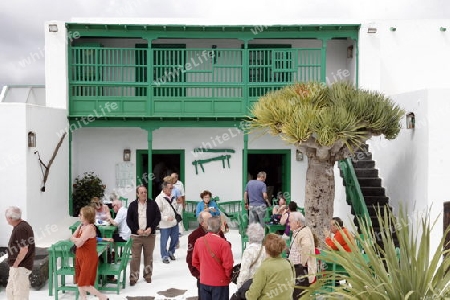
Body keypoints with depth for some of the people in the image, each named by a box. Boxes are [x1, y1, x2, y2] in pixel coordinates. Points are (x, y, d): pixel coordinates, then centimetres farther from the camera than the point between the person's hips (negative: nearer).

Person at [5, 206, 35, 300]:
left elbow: (24, 250, -25)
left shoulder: (20, 229, -22)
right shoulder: (22, 225, 9)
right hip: (18, 266, 10)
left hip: (20, 267, -10)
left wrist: (15, 264, -15)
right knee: (10, 291, 21)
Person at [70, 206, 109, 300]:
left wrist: (74, 239, -3)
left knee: (84, 284, -4)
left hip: (89, 258, -9)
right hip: (81, 257, 9)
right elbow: (72, 238, 4)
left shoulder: (89, 228, -23)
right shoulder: (81, 226, 6)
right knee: (79, 282, 14)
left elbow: (78, 243, -23)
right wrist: (77, 239, -16)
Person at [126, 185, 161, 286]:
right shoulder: (132, 205, 3)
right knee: (135, 257, -1)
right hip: (136, 235, 0)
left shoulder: (152, 204, 2)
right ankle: (133, 277, 8)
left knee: (149, 256, 10)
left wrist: (151, 228, -11)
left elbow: (158, 217, 1)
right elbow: (128, 220, 2)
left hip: (150, 235, 1)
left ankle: (148, 275, 24)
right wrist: (137, 230, -10)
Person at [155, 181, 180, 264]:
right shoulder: (159, 198, -14)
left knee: (175, 238, 16)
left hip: (174, 223, 7)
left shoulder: (172, 197, 9)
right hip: (164, 224, -7)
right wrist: (166, 218, -21)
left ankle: (171, 252, 37)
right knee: (164, 241, 3)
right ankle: (164, 256, 18)